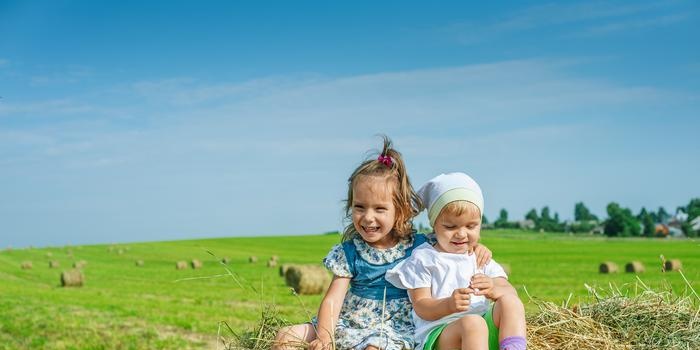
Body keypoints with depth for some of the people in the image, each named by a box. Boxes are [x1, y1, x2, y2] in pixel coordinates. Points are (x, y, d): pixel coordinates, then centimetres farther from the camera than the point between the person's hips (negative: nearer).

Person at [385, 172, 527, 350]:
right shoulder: (422, 259, 5)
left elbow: (510, 292, 6)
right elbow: (421, 308, -4)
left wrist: (494, 290, -20)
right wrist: (449, 305, -27)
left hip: (487, 332, 5)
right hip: (437, 335, -5)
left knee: (510, 302, -20)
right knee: (471, 323, -35)